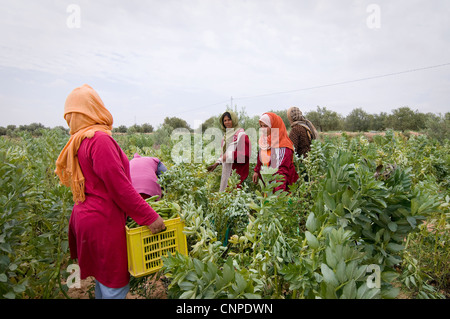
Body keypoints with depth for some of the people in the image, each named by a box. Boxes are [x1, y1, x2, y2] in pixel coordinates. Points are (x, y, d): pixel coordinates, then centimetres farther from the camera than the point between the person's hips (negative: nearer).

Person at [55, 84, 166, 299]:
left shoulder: (77, 142, 11)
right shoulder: (99, 139, -19)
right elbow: (119, 186, -22)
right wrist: (150, 217, -16)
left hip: (85, 216, 10)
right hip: (103, 222, -9)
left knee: (103, 278, 23)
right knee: (116, 284, 5)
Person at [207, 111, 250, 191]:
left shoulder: (241, 134, -10)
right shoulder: (226, 135, 16)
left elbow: (245, 154, -16)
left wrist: (229, 156, -16)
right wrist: (217, 163, 14)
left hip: (236, 171, -8)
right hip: (226, 170, 8)